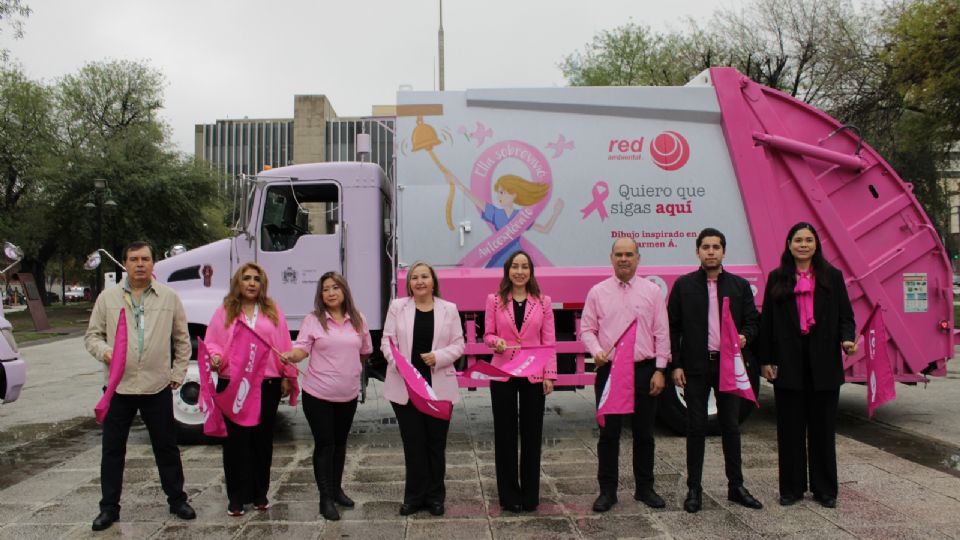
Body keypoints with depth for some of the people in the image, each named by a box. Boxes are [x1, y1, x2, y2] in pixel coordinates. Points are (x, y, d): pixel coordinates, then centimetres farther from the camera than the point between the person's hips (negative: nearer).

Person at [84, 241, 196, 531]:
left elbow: (182, 339, 8)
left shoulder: (169, 297, 2)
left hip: (158, 386, -1)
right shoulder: (107, 297, 3)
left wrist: (178, 373, 3)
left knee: (166, 446, 9)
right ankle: (109, 506, 24)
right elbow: (92, 335, 7)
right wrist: (104, 351, -14)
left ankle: (176, 499, 22)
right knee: (113, 448, 10)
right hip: (119, 386, 1)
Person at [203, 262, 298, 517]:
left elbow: (284, 345, 6)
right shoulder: (225, 311, 5)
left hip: (267, 384, 1)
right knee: (236, 440, 1)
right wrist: (215, 357, -19)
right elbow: (211, 341, 3)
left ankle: (260, 493, 22)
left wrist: (288, 376, 2)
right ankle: (237, 497, 12)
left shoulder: (273, 310, 8)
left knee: (263, 439, 9)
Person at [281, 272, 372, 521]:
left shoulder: (358, 320, 3)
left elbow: (365, 351, 15)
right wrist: (291, 356, -32)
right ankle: (325, 498, 12)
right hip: (318, 394, -3)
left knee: (339, 443, 17)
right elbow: (302, 348, -12)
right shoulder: (313, 320, -6)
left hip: (348, 394, 4)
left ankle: (337, 489, 33)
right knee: (324, 444, 2)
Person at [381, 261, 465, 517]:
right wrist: (398, 362, -18)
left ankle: (435, 496, 23)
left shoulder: (449, 309, 3)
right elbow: (387, 341, 1)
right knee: (413, 442, 6)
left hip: (439, 386, 0)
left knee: (436, 442, 8)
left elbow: (458, 345, 3)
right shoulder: (397, 307, 3)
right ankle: (414, 496, 19)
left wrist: (438, 357, -16)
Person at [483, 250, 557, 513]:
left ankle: (530, 494, 21)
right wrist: (496, 342, -19)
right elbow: (487, 334, 4)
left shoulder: (543, 302, 2)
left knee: (532, 433, 7)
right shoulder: (495, 300, 1)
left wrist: (550, 374, -4)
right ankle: (509, 494, 20)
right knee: (505, 433, 7)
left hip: (533, 375, 0)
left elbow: (548, 341, 1)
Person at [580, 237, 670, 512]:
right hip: (609, 370, 0)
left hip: (644, 370, 1)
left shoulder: (652, 291, 3)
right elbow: (587, 329, 5)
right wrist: (597, 351, -14)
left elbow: (661, 333, 3)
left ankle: (645, 488, 25)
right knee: (608, 433, 4)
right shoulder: (598, 292, 4)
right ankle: (607, 491, 15)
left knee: (644, 433, 10)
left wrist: (660, 370, -3)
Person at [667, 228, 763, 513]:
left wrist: (745, 336, -13)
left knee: (731, 426, 10)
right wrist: (676, 365, -5)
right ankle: (694, 489, 13)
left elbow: (753, 320, 11)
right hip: (696, 367, -2)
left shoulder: (740, 285, 7)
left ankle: (736, 486, 22)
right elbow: (672, 327, 1)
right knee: (696, 428, 4)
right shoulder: (683, 285, 2)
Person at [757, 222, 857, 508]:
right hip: (788, 362, 0)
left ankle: (824, 489, 20)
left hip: (824, 362, 0)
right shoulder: (777, 278, 5)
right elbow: (767, 321, 4)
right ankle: (791, 488, 17)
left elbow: (845, 315, 6)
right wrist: (765, 360, 0)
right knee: (790, 428, 6)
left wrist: (847, 338, -15)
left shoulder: (832, 276, 6)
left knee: (823, 427, 8)